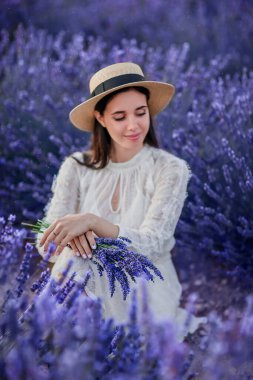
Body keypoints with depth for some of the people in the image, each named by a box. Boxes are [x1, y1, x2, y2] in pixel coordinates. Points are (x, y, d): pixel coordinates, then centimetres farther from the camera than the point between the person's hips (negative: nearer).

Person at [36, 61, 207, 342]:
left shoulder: (170, 169, -7)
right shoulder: (76, 168, 0)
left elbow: (149, 245, -16)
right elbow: (46, 244, -7)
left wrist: (92, 221, -31)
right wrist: (71, 235, -30)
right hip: (91, 296, 3)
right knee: (70, 261, -27)